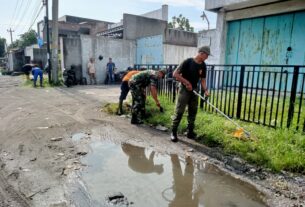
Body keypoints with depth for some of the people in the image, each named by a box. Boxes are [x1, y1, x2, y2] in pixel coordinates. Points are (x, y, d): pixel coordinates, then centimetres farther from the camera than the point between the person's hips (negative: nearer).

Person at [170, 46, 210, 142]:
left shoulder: (203, 65, 2)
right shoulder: (188, 62, -16)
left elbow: (203, 79, 8)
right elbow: (175, 74, -18)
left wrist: (205, 90, -8)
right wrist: (187, 82, -19)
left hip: (194, 91, 6)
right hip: (184, 90, -6)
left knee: (193, 112, 9)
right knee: (179, 112, -5)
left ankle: (190, 132, 21)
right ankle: (173, 132, 6)